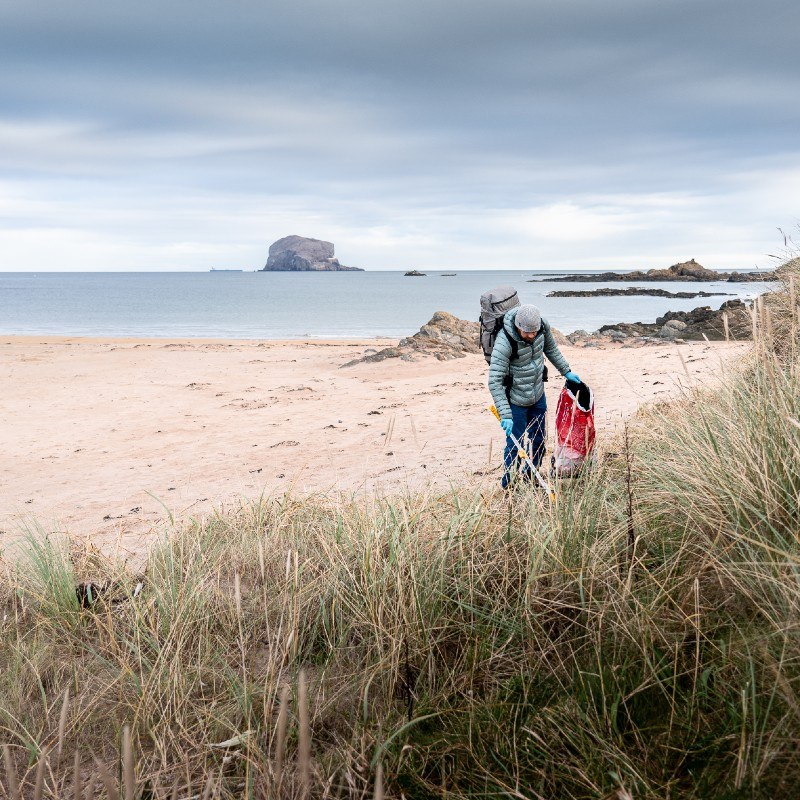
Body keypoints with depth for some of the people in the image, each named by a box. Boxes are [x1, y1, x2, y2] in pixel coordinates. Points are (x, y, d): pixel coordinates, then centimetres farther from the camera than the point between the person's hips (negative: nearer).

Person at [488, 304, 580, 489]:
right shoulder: (504, 342, -32)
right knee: (515, 445, 0)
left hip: (538, 396, 6)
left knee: (538, 441, 18)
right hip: (515, 401, -6)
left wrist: (566, 371, 13)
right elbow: (494, 382, -32)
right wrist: (505, 415, -35)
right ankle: (509, 486, 19)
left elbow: (551, 349, 10)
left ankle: (529, 477, 38)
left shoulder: (542, 326, -14)